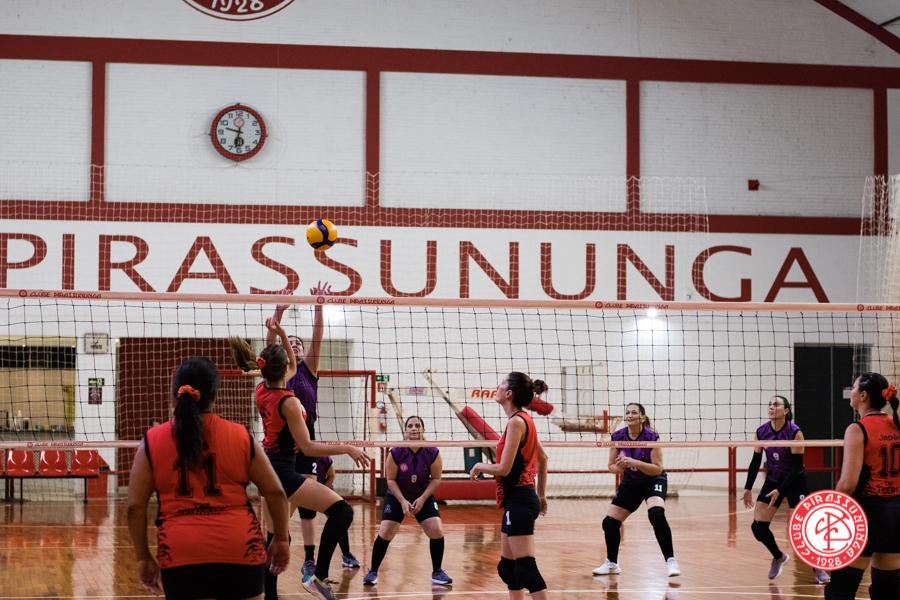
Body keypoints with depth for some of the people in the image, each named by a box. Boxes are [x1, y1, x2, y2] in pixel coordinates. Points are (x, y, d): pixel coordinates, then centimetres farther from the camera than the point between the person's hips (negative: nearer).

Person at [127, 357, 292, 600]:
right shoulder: (241, 437, 3)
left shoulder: (152, 442, 3)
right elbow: (275, 493, 5)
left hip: (181, 553, 0)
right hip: (240, 549, 0)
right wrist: (281, 540, 18)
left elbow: (135, 506, 2)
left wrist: (143, 557, 12)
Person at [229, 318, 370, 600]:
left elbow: (292, 368, 22)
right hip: (282, 470, -10)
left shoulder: (262, 390, 4)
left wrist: (280, 334, 14)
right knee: (341, 511, -16)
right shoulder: (288, 402, -19)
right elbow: (308, 447, -19)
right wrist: (346, 448, -18)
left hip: (267, 467, 10)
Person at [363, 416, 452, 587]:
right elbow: (391, 479, -11)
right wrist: (402, 501, -20)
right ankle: (373, 572, 6)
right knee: (385, 532, -12)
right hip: (397, 497, -1)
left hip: (424, 497, 1)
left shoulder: (432, 453, -17)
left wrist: (422, 499, -18)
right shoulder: (395, 453, -19)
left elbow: (436, 479, -7)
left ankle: (437, 573, 6)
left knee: (437, 531, -13)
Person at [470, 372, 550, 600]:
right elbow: (542, 458, 23)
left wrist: (479, 466, 0)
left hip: (518, 501, -10)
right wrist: (541, 494, 28)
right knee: (507, 567, 14)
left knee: (526, 568, -11)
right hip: (517, 501, 10)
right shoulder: (524, 419, 12)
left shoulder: (516, 422, -16)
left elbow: (504, 468, -19)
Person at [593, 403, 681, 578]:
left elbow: (657, 469, -20)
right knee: (609, 522, -1)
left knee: (656, 514, -33)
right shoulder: (617, 437, -8)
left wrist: (636, 463, -34)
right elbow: (611, 466, 0)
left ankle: (670, 560, -24)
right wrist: (619, 468, -24)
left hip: (653, 481, -5)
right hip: (629, 484, 5)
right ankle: (611, 563, 22)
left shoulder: (651, 437, -19)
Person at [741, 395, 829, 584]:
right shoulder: (761, 432, -7)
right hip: (772, 480, 4)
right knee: (758, 527, -5)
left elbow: (796, 467, -18)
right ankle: (779, 557, 22)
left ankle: (818, 568, 5)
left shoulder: (795, 433, -20)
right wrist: (748, 488, -1)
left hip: (795, 482, -4)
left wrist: (779, 491, -24)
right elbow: (755, 462, 4)